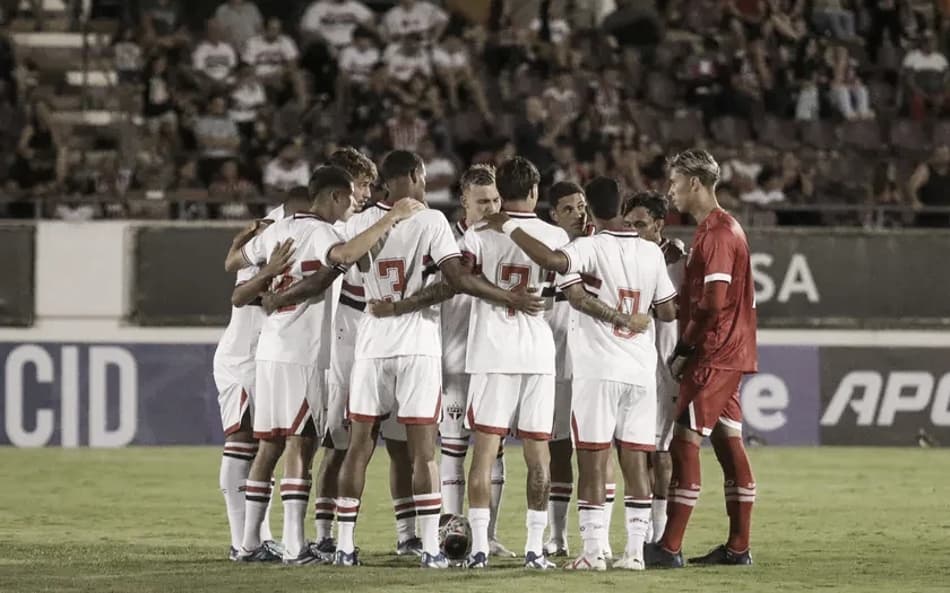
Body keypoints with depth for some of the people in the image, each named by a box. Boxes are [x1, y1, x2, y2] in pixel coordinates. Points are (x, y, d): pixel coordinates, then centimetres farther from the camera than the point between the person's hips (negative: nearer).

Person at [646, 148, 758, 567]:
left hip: (713, 355, -10)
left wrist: (684, 349, -14)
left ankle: (669, 548, -12)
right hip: (728, 355, 10)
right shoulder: (721, 228, 17)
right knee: (728, 443, 11)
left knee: (685, 442, -10)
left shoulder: (716, 232, -15)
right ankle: (738, 546, 13)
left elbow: (714, 302, -21)